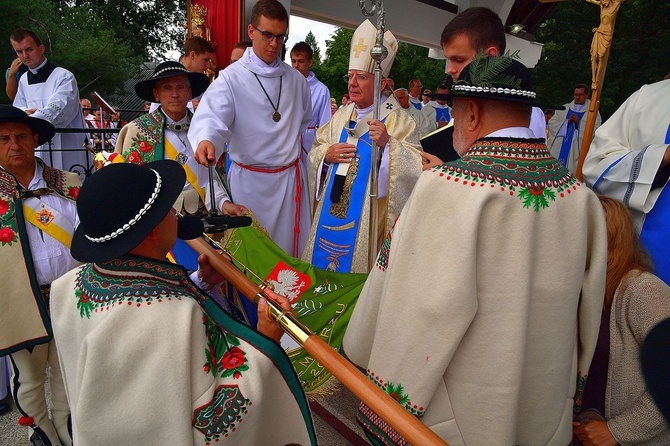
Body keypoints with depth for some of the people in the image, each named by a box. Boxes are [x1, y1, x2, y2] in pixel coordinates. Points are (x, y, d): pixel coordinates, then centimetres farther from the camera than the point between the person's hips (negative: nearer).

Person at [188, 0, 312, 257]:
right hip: (249, 178, -3)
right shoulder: (231, 77, -7)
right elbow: (211, 117, -22)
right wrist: (206, 140, -43)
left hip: (290, 176, 4)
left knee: (291, 247, 13)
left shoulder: (296, 79, 8)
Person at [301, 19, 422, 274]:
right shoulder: (342, 115, 9)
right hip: (331, 212, 6)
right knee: (323, 265, 15)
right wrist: (326, 154, -9)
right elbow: (314, 152, 12)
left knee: (355, 267, 7)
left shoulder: (399, 121, -10)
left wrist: (387, 145, -32)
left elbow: (415, 172, -18)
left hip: (366, 218, -5)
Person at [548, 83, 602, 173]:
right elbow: (551, 123, 5)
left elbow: (595, 130, -6)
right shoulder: (564, 108, 16)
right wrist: (566, 122, -9)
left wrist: (579, 122, -14)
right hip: (559, 149, 3)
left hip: (578, 150, -3)